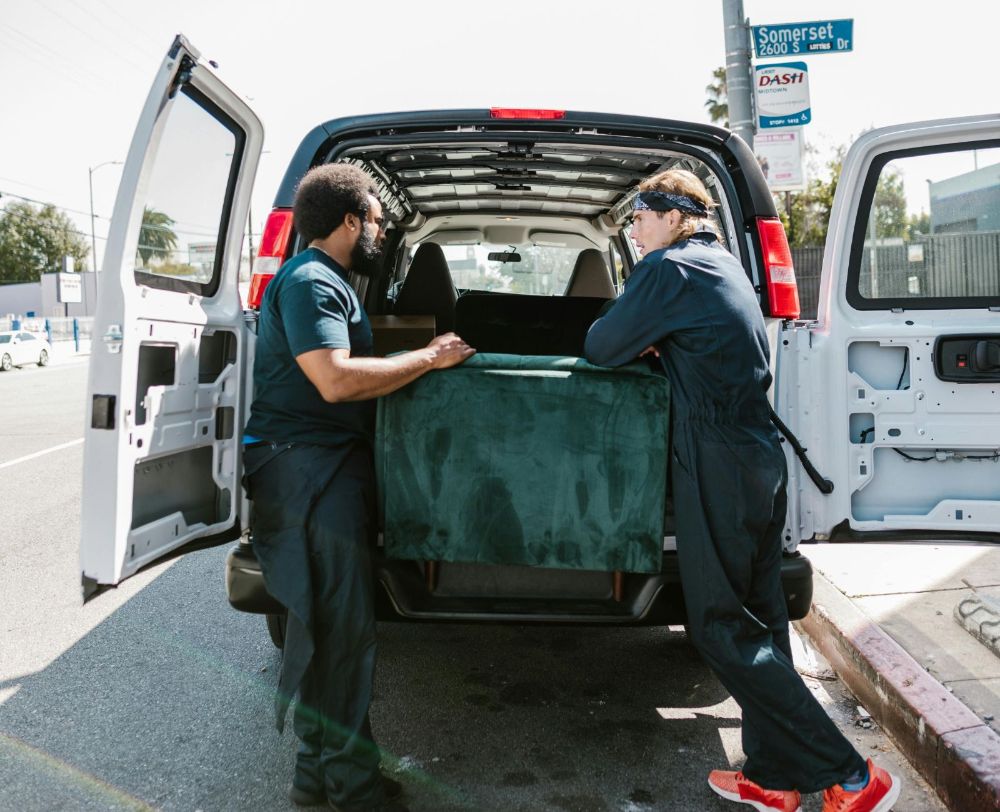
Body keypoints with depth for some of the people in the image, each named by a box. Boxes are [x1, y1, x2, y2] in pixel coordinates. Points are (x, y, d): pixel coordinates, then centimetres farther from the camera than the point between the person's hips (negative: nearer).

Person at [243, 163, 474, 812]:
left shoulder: (325, 281, 22)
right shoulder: (311, 281, -13)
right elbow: (336, 380, -24)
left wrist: (425, 354, 22)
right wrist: (429, 358, -15)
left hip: (328, 465, 11)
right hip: (308, 466, -11)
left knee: (328, 624, 13)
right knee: (341, 625, -7)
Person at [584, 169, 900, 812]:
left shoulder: (669, 267, -11)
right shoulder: (723, 264, 18)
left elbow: (602, 348, -7)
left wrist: (619, 339, 14)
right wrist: (650, 344, 8)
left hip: (720, 467, -9)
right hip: (760, 458, 9)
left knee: (720, 626, -1)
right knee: (759, 618, 13)